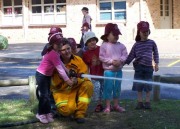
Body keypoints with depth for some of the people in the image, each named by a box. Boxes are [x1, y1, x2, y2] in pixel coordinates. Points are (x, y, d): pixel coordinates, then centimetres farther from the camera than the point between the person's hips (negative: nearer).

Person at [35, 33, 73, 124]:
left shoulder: (55, 52, 4)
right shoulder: (53, 54, -26)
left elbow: (61, 63, 11)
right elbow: (59, 68, -26)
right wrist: (67, 80, -23)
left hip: (47, 75, 10)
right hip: (41, 75, -10)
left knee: (47, 94, 13)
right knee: (44, 95, -6)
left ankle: (47, 113, 21)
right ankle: (41, 114, 5)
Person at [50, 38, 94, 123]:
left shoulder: (78, 60, -6)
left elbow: (84, 76, -7)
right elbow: (55, 84, -16)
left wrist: (77, 81, -29)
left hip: (76, 88, 4)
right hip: (61, 91, -3)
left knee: (88, 85, -25)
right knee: (67, 110, -30)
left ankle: (79, 113, -14)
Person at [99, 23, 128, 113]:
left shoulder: (121, 46, 6)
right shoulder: (104, 46, -6)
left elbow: (125, 55, 2)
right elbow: (102, 57, -11)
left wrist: (120, 60, -17)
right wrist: (112, 61, -17)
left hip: (118, 70, 4)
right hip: (109, 70, -4)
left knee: (117, 88, 13)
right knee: (108, 88, 0)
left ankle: (116, 105, 26)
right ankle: (108, 106, 10)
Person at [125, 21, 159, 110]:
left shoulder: (151, 43, 2)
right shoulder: (136, 45, 3)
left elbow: (155, 53, 9)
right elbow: (131, 55, 5)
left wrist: (156, 64, 3)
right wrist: (124, 63, 0)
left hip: (149, 67, -1)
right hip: (139, 67, 1)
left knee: (148, 86, 4)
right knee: (139, 85, 5)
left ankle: (147, 102, 16)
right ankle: (140, 102, 16)